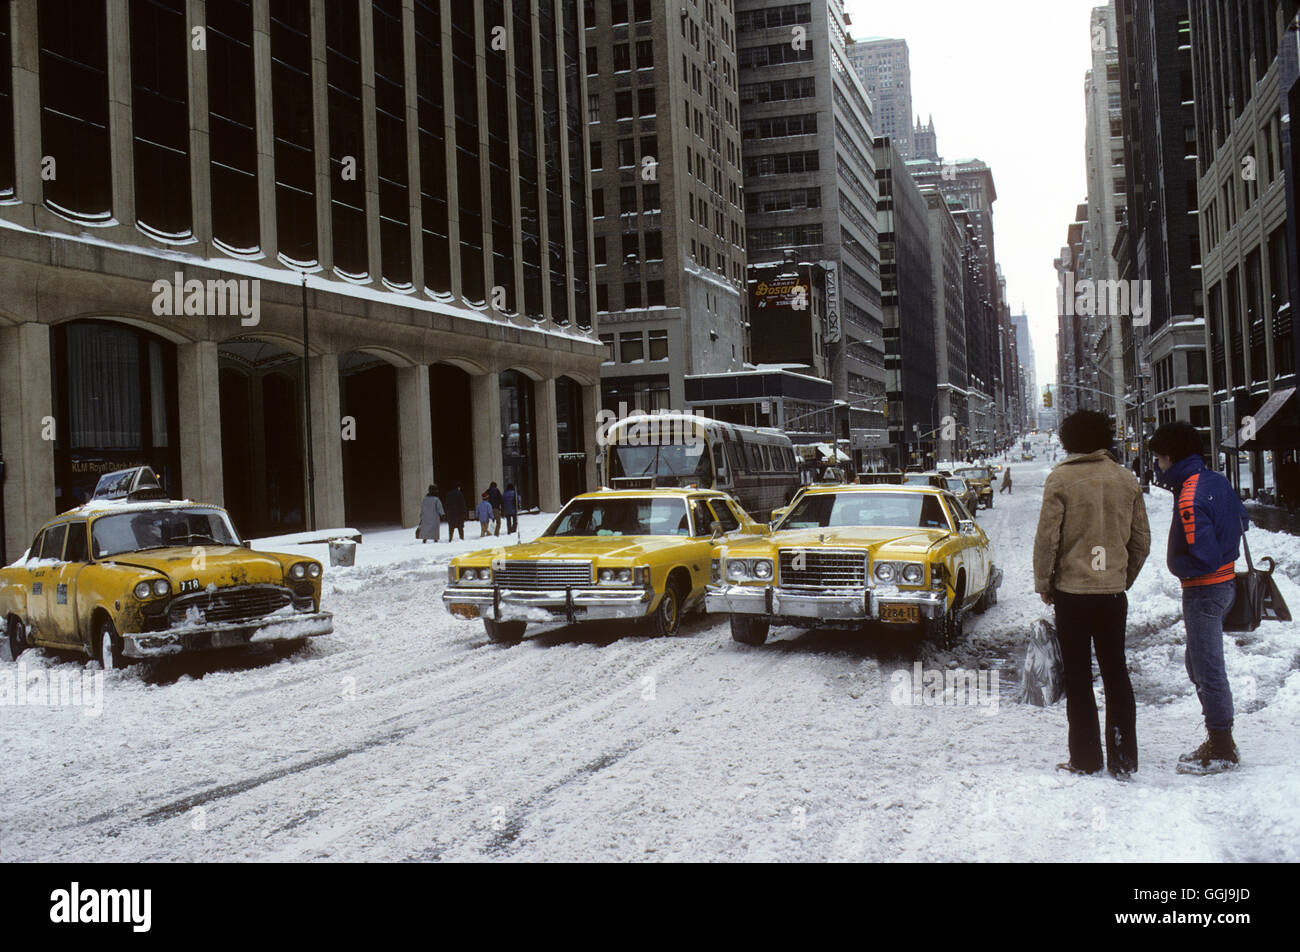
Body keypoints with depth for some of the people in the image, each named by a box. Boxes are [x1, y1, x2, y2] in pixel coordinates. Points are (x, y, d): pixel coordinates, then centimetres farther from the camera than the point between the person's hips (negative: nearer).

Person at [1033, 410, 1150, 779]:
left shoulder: (1060, 479, -9)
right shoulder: (1126, 480, 3)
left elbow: (1047, 538, -10)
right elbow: (1142, 539, 7)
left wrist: (1043, 583, 1)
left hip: (1072, 591, -3)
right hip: (1113, 592, 3)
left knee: (1078, 677, 6)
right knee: (1116, 675, 12)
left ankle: (1085, 759, 10)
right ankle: (1123, 761, 13)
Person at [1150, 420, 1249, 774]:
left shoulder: (1189, 500, -23)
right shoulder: (1217, 481, 5)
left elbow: (1203, 556, -25)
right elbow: (1241, 522, 19)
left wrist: (1177, 565, -9)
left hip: (1204, 589, -10)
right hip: (1225, 580, 10)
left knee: (1208, 669, -1)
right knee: (1197, 663, 19)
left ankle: (1222, 751, 8)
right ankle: (1219, 741, 27)